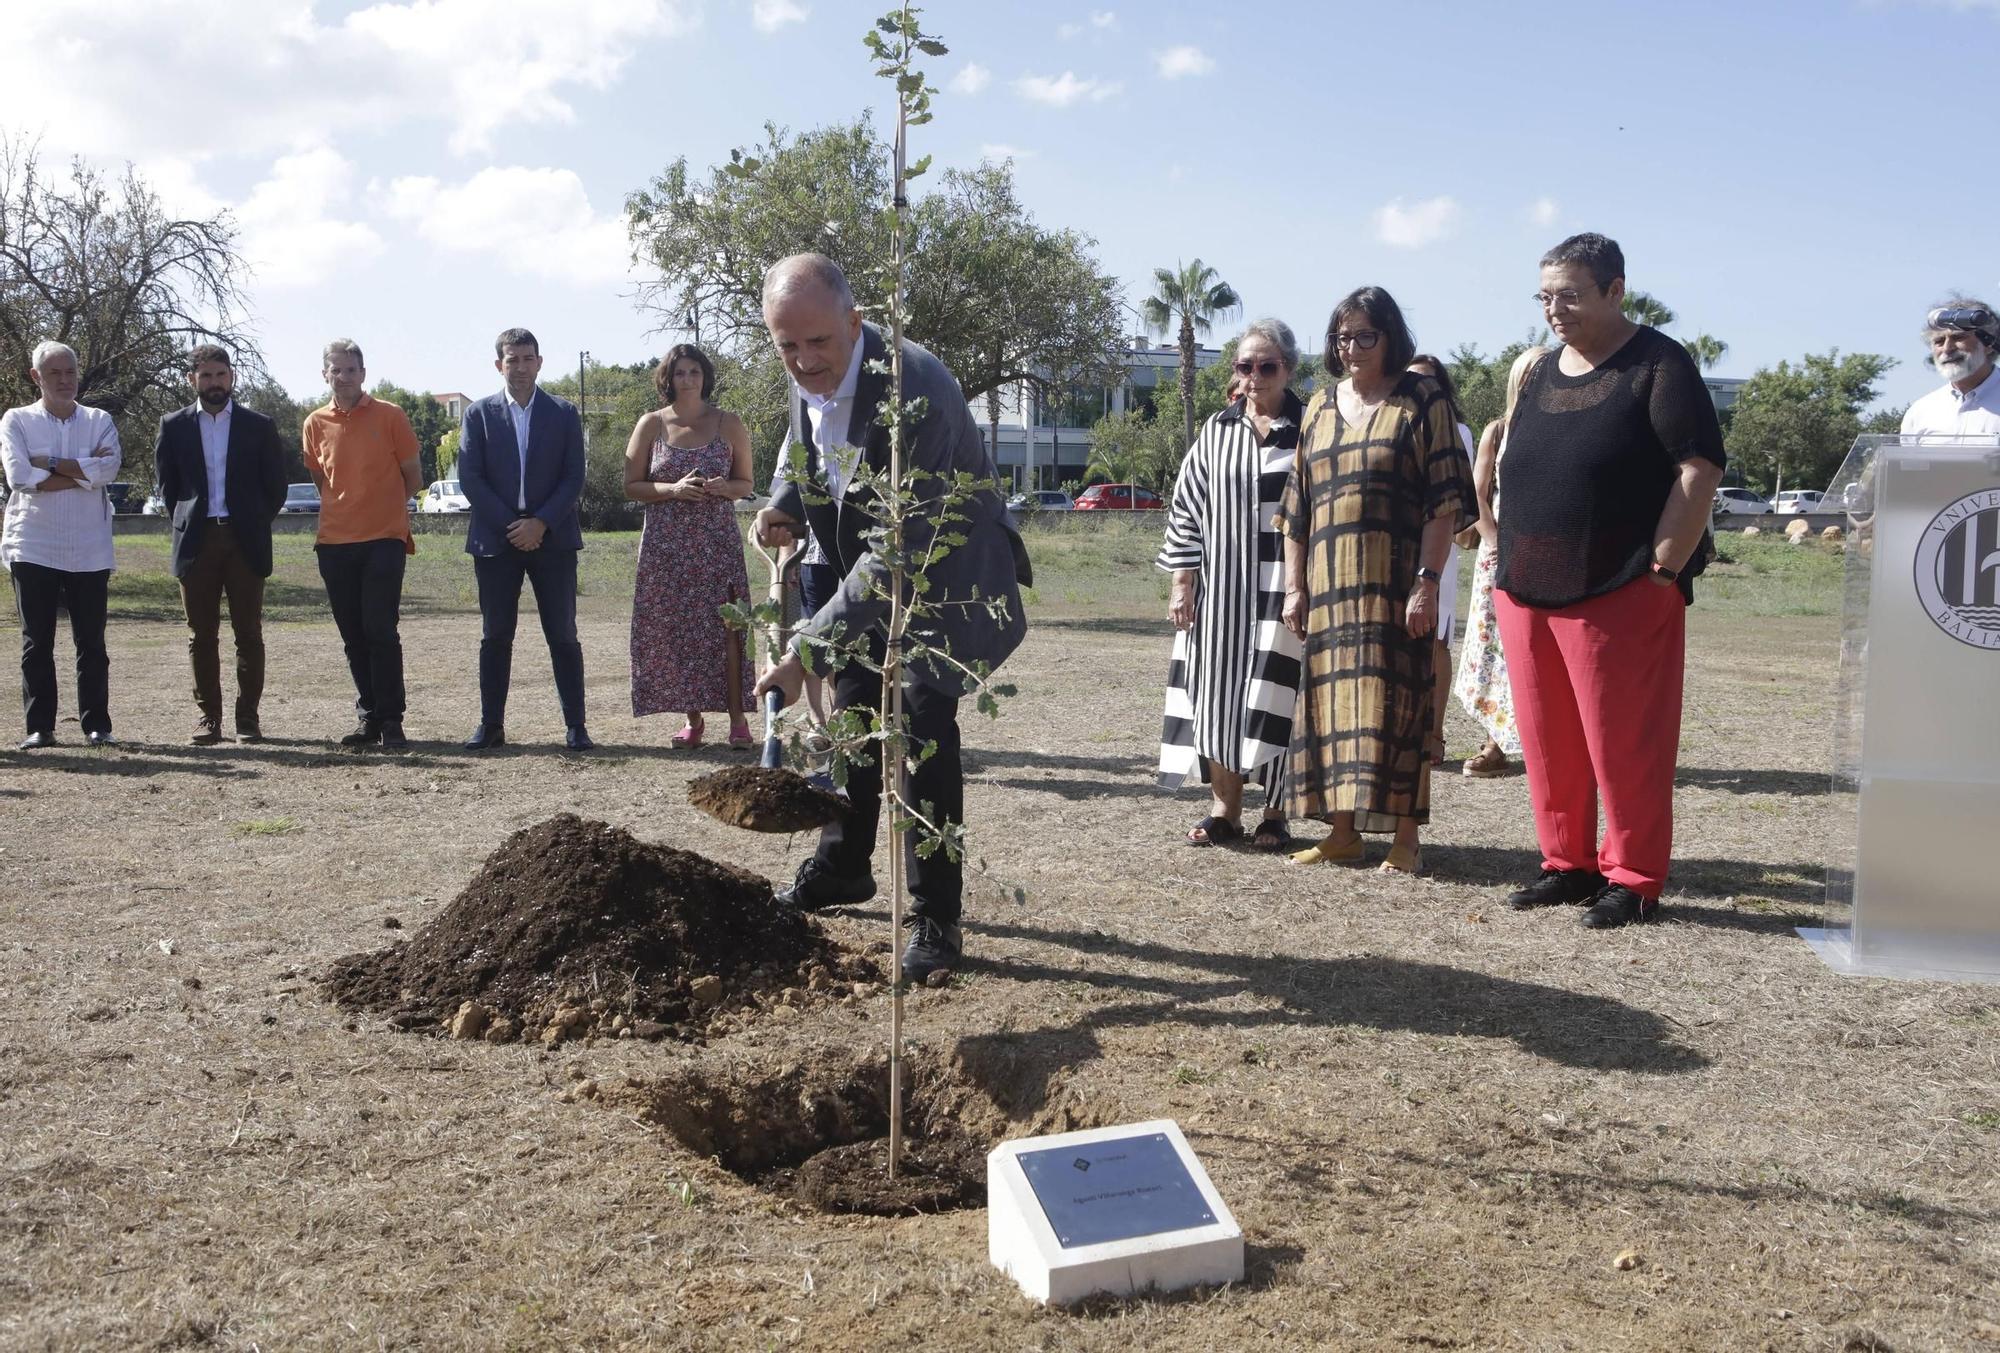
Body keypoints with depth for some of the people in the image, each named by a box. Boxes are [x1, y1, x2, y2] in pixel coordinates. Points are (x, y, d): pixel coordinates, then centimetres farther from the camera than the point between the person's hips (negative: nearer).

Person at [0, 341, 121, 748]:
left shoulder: (99, 421, 8)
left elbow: (109, 468, -10)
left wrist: (48, 462, -11)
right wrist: (82, 472, -9)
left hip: (89, 550, 1)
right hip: (33, 549, -1)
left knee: (91, 641, 3)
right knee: (37, 641, 3)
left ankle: (96, 724, 8)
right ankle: (39, 726, 7)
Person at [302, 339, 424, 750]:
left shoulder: (390, 416, -1)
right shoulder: (315, 424, 8)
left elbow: (413, 478, 5)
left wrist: (383, 507, 10)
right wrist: (347, 508, 12)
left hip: (384, 539, -4)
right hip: (334, 542, 4)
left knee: (381, 631, -8)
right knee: (353, 636, 7)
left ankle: (391, 720, -1)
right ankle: (369, 717, 16)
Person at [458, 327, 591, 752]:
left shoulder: (563, 414, 7)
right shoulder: (479, 414, 6)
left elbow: (574, 477, 0)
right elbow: (470, 479, 0)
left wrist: (541, 523, -11)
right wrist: (510, 525, -9)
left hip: (552, 538, 0)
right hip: (496, 538, 1)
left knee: (563, 635, 0)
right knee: (495, 636, 4)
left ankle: (575, 726, 3)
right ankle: (491, 725, 10)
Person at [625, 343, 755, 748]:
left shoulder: (729, 425, 5)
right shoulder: (651, 425, 5)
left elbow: (745, 484, 12)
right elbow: (631, 486, 5)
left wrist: (722, 487, -11)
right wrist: (673, 490, -12)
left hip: (717, 542, -1)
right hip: (666, 544, 1)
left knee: (723, 628, -8)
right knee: (675, 632, 0)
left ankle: (737, 718, -3)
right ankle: (692, 720, 9)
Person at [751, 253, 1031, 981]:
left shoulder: (915, 388, -35)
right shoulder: (808, 378, -11)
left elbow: (898, 550, -38)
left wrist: (805, 652, -39)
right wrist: (785, 508, -10)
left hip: (946, 570, -8)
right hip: (868, 571, 8)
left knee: (922, 715, -19)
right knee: (854, 709, 16)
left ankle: (936, 917, -8)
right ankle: (842, 867, 37)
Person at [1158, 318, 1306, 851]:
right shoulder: (1216, 431, 9)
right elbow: (1186, 508, 9)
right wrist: (1183, 581, 3)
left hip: (1283, 586, -3)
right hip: (1221, 587, 3)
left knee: (1274, 697, -2)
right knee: (1220, 691, 4)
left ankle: (1275, 813, 8)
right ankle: (1224, 809, 14)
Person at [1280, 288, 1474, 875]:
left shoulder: (1422, 400, 0)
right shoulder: (1321, 406, 15)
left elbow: (1444, 501, -6)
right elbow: (1296, 506, 15)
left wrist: (1428, 580, -14)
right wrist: (1294, 585, 10)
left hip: (1394, 583, -5)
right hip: (1329, 583, 5)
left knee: (1395, 700, -4)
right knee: (1331, 700, 6)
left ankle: (1405, 835, 4)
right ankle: (1343, 830, 16)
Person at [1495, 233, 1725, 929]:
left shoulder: (1658, 367, -4)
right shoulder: (1542, 375, 16)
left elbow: (1699, 469, -11)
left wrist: (1664, 569, -15)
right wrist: (1509, 562, 14)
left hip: (1620, 595, -7)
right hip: (1528, 592, 7)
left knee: (1624, 743, -2)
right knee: (1548, 741, 10)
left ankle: (1634, 878, 9)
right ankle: (1568, 864, 23)